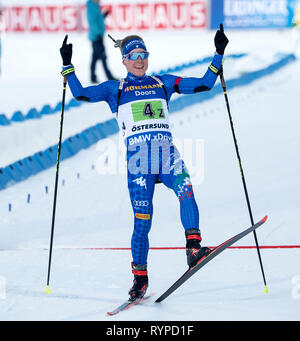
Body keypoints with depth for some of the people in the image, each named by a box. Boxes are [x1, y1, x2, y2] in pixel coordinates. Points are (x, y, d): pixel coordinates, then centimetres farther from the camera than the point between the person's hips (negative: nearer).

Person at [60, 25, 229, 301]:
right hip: (138, 158, -1)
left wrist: (218, 55, 10)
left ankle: (193, 248, -32)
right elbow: (81, 94, 4)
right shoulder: (114, 89, 14)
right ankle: (140, 277, 10)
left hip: (166, 152, 1)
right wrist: (68, 66, -1)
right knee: (142, 220, -3)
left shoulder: (163, 83, 18)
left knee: (185, 189, -30)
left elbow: (204, 84, 15)